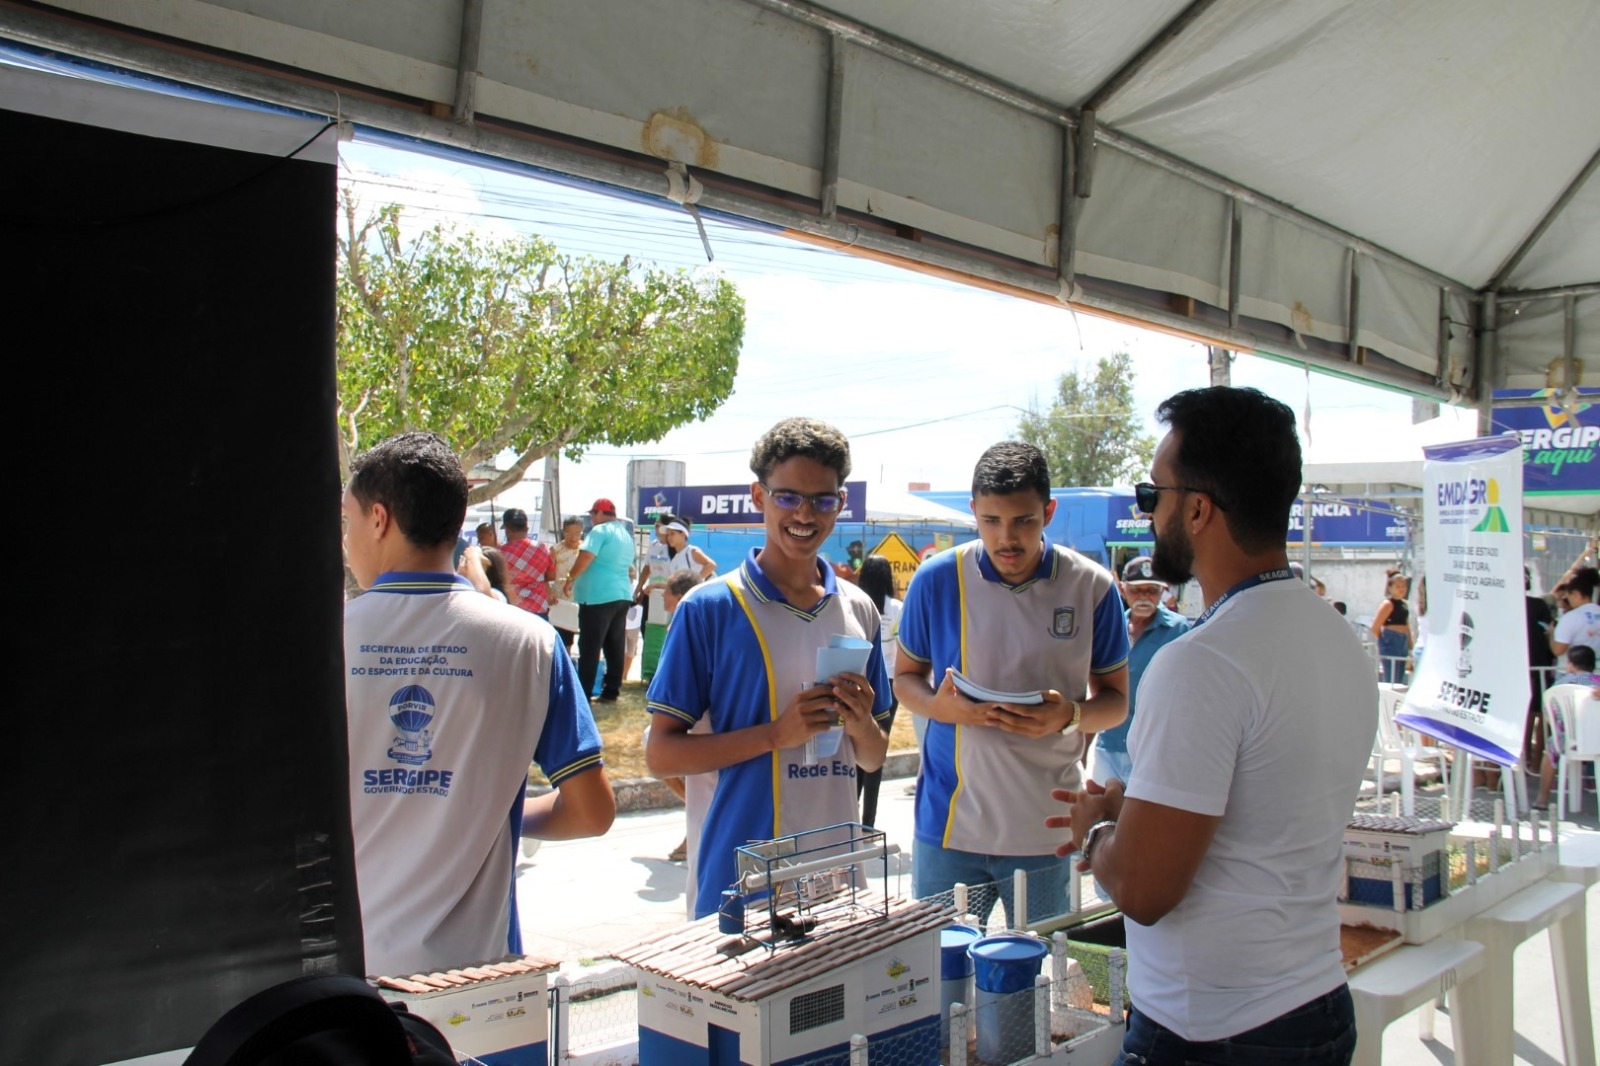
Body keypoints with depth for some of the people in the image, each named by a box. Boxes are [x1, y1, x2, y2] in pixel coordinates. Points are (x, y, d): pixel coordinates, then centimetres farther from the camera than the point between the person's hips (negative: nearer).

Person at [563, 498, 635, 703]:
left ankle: (583, 695, -3)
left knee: (590, 648, -5)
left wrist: (570, 579, -7)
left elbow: (585, 557, -19)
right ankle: (611, 691, 13)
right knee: (615, 647, 9)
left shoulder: (600, 531, -9)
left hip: (598, 596, -9)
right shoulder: (626, 535, 18)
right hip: (622, 595, 9)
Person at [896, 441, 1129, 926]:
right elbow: (905, 676, 9)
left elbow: (1115, 699, 5)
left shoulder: (1092, 587, -4)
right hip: (948, 825, 0)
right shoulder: (936, 580, -3)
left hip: (1046, 830, 0)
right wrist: (939, 705, -13)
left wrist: (1070, 715, -16)